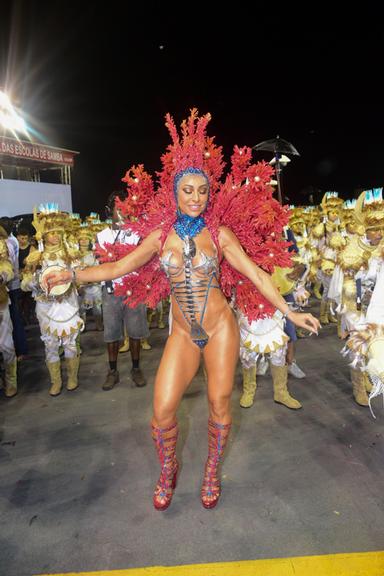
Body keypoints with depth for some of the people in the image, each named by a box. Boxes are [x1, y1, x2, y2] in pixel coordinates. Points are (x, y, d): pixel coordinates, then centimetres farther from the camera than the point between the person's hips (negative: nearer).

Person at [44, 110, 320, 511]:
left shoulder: (220, 233, -3)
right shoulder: (161, 235, 0)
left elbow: (256, 273, -3)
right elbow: (118, 267, 1)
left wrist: (290, 313, -5)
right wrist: (72, 274, -5)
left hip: (221, 329, -1)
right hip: (182, 335, 1)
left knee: (219, 405, 10)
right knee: (162, 412, -1)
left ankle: (211, 474, 38)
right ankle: (167, 475, 31)